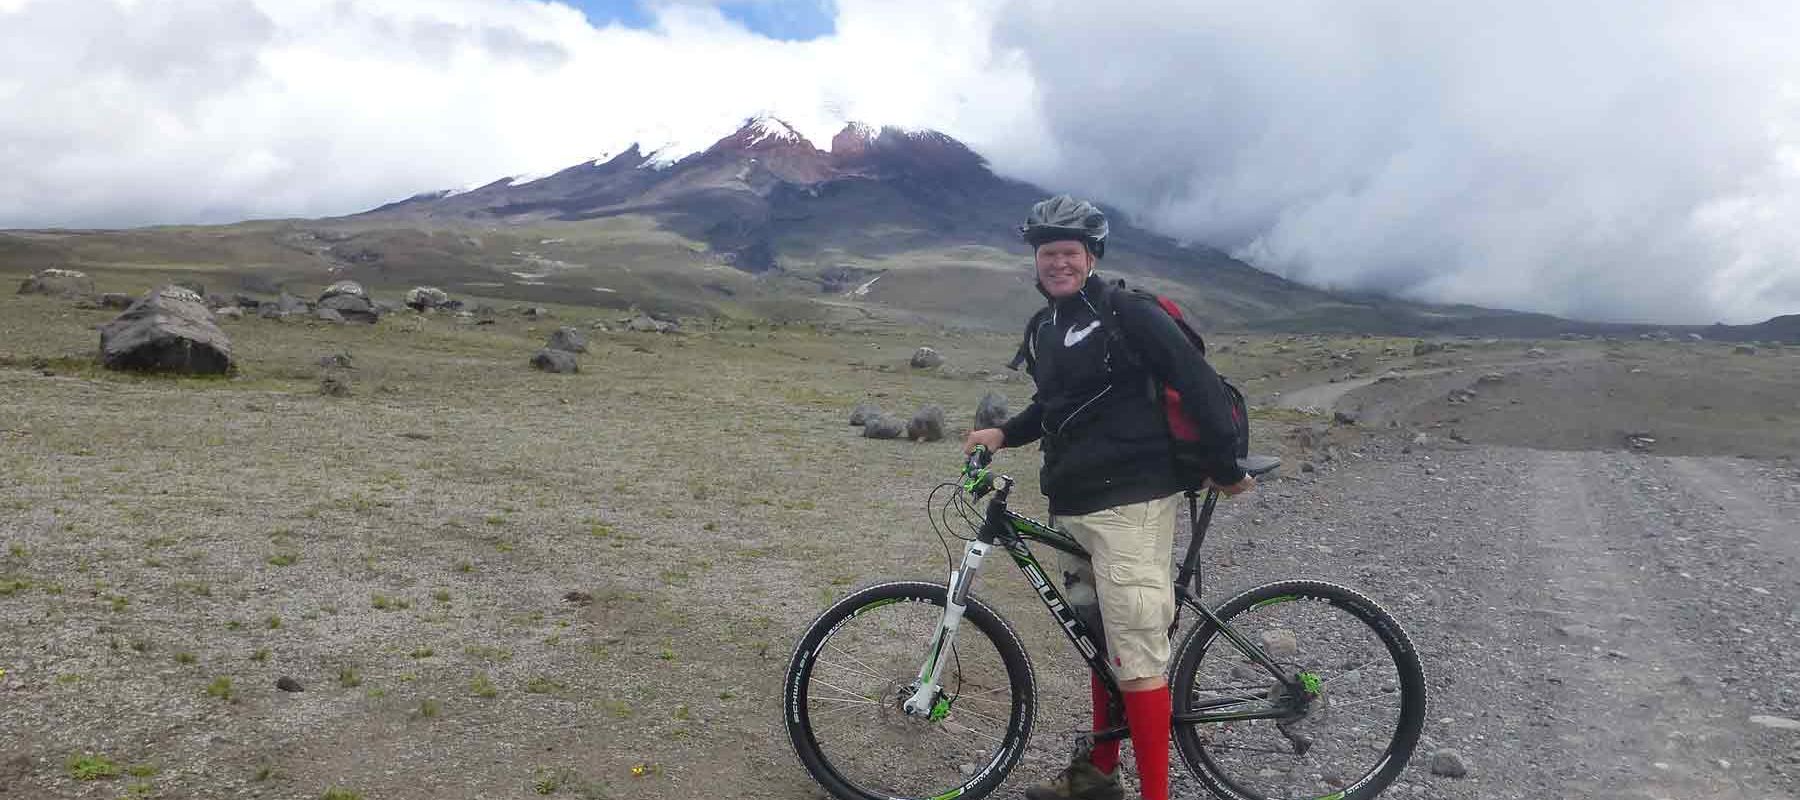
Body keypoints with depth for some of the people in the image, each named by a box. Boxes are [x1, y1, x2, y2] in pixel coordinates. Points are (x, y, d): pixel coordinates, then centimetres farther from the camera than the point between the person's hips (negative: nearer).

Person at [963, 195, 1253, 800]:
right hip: (1073, 505, 8)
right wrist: (1004, 434, 14)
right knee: (1102, 641, 17)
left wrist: (1225, 468, -8)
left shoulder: (1127, 314, -10)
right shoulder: (1042, 329, 15)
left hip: (1129, 503, -8)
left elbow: (1198, 384, -11)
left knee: (1137, 656, -8)